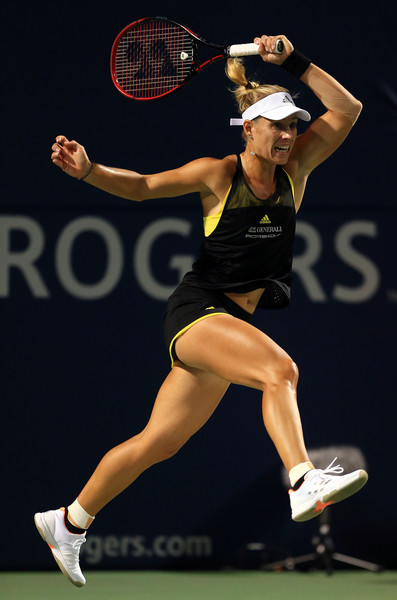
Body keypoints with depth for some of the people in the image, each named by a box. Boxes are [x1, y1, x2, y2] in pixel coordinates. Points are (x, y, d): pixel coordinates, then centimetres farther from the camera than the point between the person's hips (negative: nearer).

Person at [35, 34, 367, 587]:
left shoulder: (295, 168, 6)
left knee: (157, 442, 9)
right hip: (197, 310, -6)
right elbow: (143, 186, 3)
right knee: (279, 370, -33)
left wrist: (296, 63, -6)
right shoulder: (219, 174, -4)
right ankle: (304, 483, -48)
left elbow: (347, 110, 2)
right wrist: (89, 171, -13)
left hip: (240, 321, 6)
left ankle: (69, 521, 21)